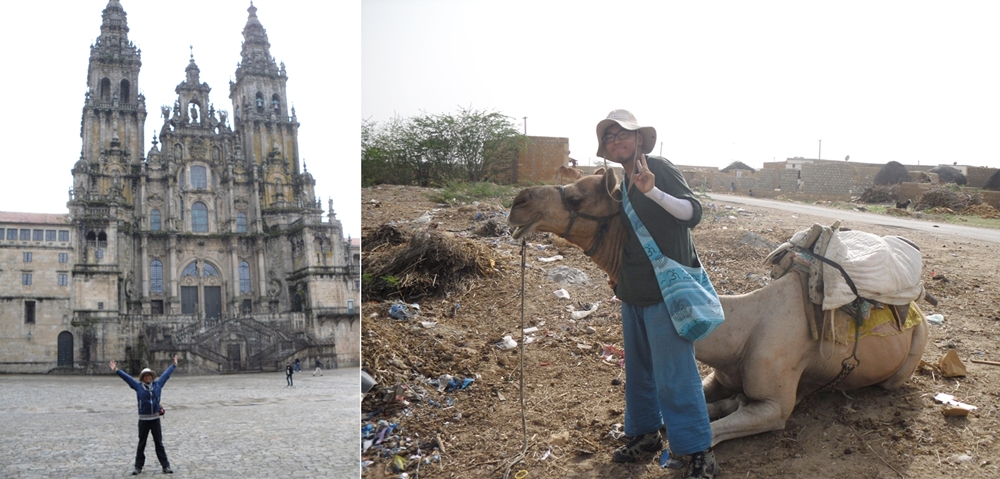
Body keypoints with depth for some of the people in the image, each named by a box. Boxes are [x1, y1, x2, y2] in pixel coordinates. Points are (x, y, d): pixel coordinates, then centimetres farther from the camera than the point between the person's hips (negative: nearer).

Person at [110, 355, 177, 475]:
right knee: (141, 444, 8)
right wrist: (116, 370, -1)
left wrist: (174, 365, 27)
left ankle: (166, 466, 8)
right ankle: (138, 467, 16)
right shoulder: (138, 386, 1)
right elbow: (126, 377, 2)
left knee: (159, 444, 6)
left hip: (155, 419, 1)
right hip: (143, 419, -1)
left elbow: (166, 374, 17)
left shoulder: (158, 384, 5)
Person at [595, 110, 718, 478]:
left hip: (666, 289, -8)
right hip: (633, 292, 8)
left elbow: (693, 212, -18)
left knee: (674, 373, -7)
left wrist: (653, 191, -29)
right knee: (638, 368, 17)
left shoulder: (660, 168, -9)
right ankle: (644, 433, 33)